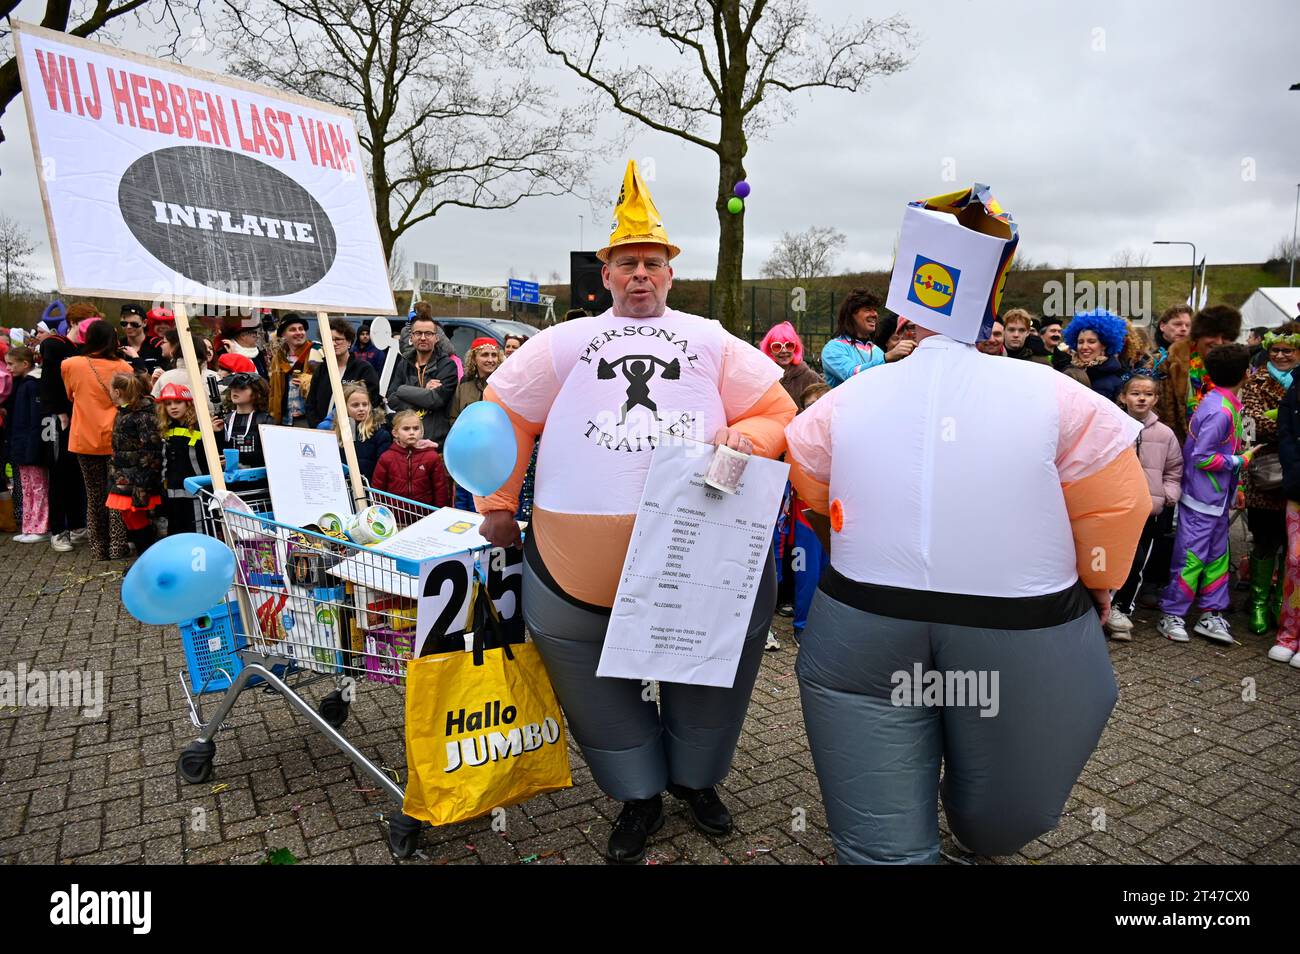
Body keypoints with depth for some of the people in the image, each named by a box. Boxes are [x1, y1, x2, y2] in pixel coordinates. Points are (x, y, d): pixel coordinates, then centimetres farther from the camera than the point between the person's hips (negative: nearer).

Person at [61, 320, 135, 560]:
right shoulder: (123, 367, -5)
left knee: (95, 495, 11)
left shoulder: (71, 365, -4)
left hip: (85, 439, 1)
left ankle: (99, 548, 17)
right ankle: (117, 547, 4)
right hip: (116, 439, -1)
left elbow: (71, 395, 13)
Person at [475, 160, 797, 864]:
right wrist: (497, 506, 10)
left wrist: (746, 438, -12)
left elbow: (777, 410, 10)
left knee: (713, 667, 11)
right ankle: (638, 794, 35)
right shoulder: (564, 343, 12)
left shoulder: (712, 342, 13)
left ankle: (694, 777, 40)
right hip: (580, 566, 0)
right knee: (595, 685, 10)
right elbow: (504, 415, 14)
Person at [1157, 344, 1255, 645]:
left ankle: (1211, 615, 21)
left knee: (1218, 556, 13)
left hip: (1218, 498, 9)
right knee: (1192, 558, -2)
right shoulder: (1219, 411, -21)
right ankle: (1171, 616, 8)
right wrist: (1241, 461, -11)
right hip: (1202, 499, -9)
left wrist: (1233, 489, 16)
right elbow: (1202, 457, -22)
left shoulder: (1225, 405, 8)